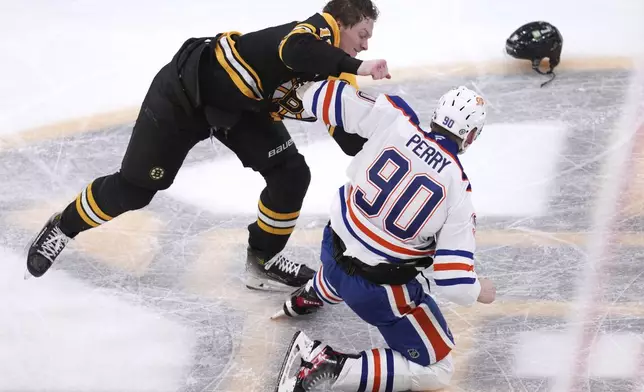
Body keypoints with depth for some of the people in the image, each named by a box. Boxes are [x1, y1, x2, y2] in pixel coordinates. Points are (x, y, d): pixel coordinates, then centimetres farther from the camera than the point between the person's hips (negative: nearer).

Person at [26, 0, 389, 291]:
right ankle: (63, 227, 28)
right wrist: (355, 67, -51)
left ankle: (263, 260, 14)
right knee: (134, 188, 2)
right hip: (186, 92, -8)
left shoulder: (328, 66, 1)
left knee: (291, 174, -2)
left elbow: (344, 131, 1)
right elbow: (296, 49, -48)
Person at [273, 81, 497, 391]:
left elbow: (336, 100, -5)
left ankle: (307, 298, 62)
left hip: (334, 250, 6)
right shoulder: (457, 190, -18)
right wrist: (478, 292, 4)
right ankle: (329, 366, -9)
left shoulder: (395, 121, -12)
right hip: (379, 289, -6)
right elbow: (453, 280, -18)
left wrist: (304, 90, 17)